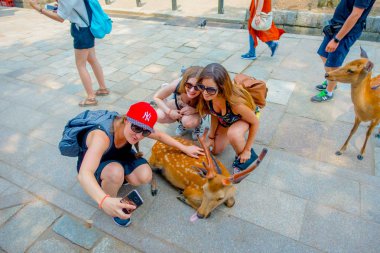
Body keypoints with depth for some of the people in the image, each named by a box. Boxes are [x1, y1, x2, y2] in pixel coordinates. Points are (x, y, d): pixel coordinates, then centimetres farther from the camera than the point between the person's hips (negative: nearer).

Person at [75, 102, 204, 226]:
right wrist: (104, 201, -71)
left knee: (145, 177, -20)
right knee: (116, 172, -38)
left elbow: (160, 136, -3)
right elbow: (84, 174, -53)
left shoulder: (136, 127, -24)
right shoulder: (102, 136, -42)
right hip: (93, 161, -5)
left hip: (118, 156, 5)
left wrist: (185, 148, -1)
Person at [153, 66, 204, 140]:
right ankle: (181, 120, 7)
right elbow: (156, 97, -18)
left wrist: (195, 110, -37)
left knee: (189, 122, -35)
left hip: (195, 111, -2)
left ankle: (198, 124, 3)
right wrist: (169, 111, -30)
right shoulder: (177, 84, -35)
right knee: (159, 116, -23)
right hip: (178, 105, 3)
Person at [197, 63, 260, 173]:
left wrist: (247, 150, -19)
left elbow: (255, 122, -27)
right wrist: (211, 137, 1)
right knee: (215, 151, 12)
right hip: (225, 120, 5)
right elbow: (214, 115, -8)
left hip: (242, 119, -5)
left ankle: (246, 157, -7)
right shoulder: (208, 97, -31)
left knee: (233, 134, -38)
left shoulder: (236, 102, -44)